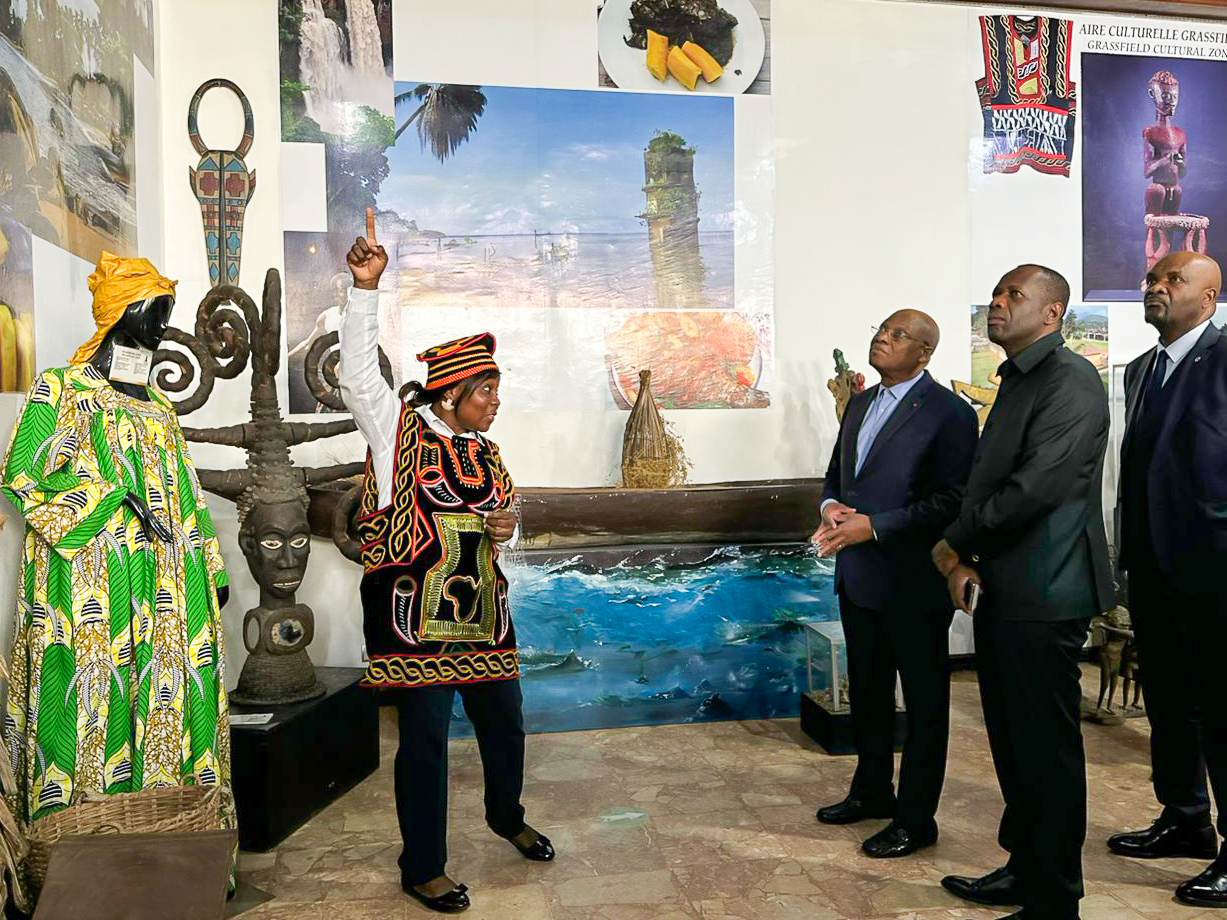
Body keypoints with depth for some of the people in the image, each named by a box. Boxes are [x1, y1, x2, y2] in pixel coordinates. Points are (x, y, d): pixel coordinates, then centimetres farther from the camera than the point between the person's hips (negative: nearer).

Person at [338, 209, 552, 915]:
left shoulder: (485, 453, 13)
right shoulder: (399, 430, -5)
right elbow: (358, 371, -18)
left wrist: (508, 526, 0)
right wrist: (367, 288, -27)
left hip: (481, 610, 6)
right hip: (416, 615, -6)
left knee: (505, 723, 18)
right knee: (424, 740, 3)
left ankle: (507, 816, 46)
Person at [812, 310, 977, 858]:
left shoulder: (948, 414, -13)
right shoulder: (861, 404, 11)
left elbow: (951, 502, -18)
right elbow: (836, 471, 19)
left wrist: (874, 526, -22)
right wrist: (831, 505, -3)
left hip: (914, 585, -8)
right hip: (859, 579, 8)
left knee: (924, 703, 9)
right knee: (868, 692, 21)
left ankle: (915, 820, 23)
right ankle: (871, 792, 40)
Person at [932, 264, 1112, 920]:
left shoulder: (1070, 381, -13)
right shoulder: (1017, 382, 17)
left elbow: (1035, 488, -23)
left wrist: (954, 543, -10)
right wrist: (962, 561, 2)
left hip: (1042, 596, -9)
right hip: (999, 592, 9)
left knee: (1046, 750, 3)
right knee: (1012, 744, 18)